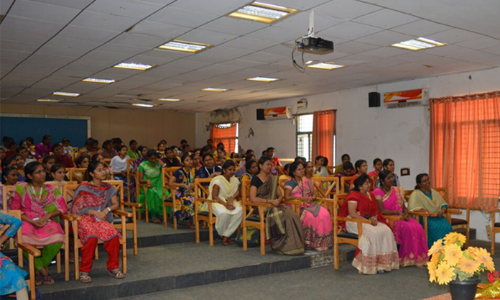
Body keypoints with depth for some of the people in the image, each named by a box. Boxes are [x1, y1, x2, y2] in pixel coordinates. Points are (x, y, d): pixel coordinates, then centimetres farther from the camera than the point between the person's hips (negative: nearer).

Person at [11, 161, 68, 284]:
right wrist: (31, 221, -12)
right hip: (27, 221, -1)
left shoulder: (51, 190, 10)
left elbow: (63, 208, 3)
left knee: (57, 239, -31)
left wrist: (47, 216, -14)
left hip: (47, 222, 1)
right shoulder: (21, 188, 5)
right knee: (24, 240, -35)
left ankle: (38, 270, -7)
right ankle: (43, 270, -12)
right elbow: (15, 210, 2)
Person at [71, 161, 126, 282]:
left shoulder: (108, 188, 15)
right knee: (91, 236, -35)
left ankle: (113, 267, -12)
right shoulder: (83, 188, 3)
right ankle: (84, 271, -22)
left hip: (102, 219, 3)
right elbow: (77, 207, -3)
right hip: (85, 218, -3)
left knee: (113, 234, -28)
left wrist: (107, 209, -11)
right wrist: (95, 212, -13)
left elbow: (116, 204, 10)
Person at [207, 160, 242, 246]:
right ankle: (223, 235, -10)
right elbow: (214, 196, -16)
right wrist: (225, 204, -29)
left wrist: (232, 198, -15)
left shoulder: (235, 180, 12)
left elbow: (237, 193, 8)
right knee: (224, 213, -39)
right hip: (217, 202, -5)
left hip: (230, 202, 5)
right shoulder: (218, 180, -9)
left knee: (239, 211, -29)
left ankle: (226, 235, -19)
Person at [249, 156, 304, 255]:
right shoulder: (256, 179, -1)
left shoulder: (273, 178, 19)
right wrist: (270, 201, -18)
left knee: (292, 215, -25)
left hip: (274, 206, 6)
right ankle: (284, 246, -24)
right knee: (280, 217, -34)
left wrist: (278, 200, -5)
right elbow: (252, 199, -12)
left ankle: (292, 245, -25)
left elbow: (280, 195, 20)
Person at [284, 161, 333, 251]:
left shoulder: (306, 181, 19)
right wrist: (302, 198, -15)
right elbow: (287, 197, -13)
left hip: (309, 204, 6)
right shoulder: (290, 182, -1)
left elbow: (313, 193, 21)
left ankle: (322, 242, -19)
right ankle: (311, 242, -21)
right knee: (310, 216, -35)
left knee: (325, 214, -21)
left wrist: (312, 197, -3)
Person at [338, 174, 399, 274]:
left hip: (371, 221, 7)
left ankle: (384, 262, -19)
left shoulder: (370, 195, 18)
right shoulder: (354, 195, -7)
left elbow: (375, 210, 16)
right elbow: (352, 214, -16)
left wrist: (374, 218, -7)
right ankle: (371, 264, -24)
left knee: (386, 231, -20)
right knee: (374, 233, -33)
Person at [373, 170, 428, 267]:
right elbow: (382, 211, -14)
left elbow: (404, 207, 16)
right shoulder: (378, 192, -6)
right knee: (406, 228, -31)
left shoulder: (398, 190, 13)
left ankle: (418, 256, -14)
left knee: (418, 228, -23)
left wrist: (406, 213, -6)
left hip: (401, 218, 6)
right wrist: (398, 212, -16)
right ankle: (406, 257, -17)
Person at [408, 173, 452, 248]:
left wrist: (442, 210, -4)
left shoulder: (434, 192, 20)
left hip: (438, 218, 5)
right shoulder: (416, 194, -1)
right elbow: (412, 208, -14)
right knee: (435, 228, -35)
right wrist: (427, 212, -22)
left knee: (447, 227, -26)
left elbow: (444, 204, 19)